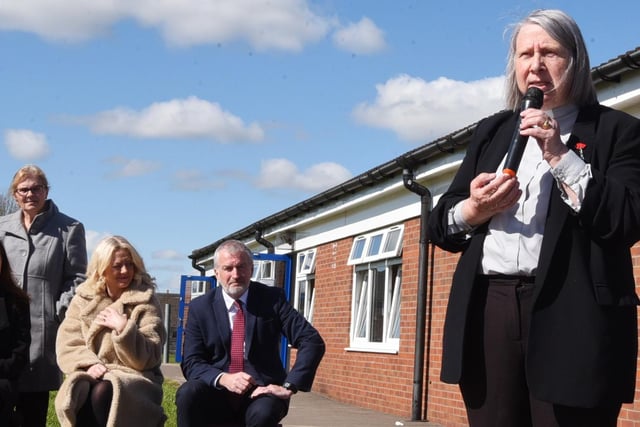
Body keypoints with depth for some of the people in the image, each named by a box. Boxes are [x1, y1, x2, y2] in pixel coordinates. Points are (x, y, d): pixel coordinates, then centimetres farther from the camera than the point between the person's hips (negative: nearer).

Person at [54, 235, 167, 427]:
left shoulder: (145, 301, 3)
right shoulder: (83, 298, 11)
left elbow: (147, 358, -4)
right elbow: (67, 344, 2)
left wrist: (123, 328, -18)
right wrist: (89, 364, -17)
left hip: (134, 378, -2)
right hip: (92, 375, 2)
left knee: (103, 392, -36)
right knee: (77, 393, -33)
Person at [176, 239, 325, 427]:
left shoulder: (272, 298, 0)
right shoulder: (200, 307, 3)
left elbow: (313, 341, -6)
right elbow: (191, 362, -1)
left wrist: (289, 386, -16)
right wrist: (222, 378, -21)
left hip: (260, 391, -1)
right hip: (217, 394, 2)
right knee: (187, 393, -30)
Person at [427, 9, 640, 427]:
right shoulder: (491, 132, 19)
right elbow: (440, 224, 17)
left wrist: (561, 156, -11)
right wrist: (473, 211, -4)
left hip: (573, 319, -4)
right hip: (489, 311, 4)